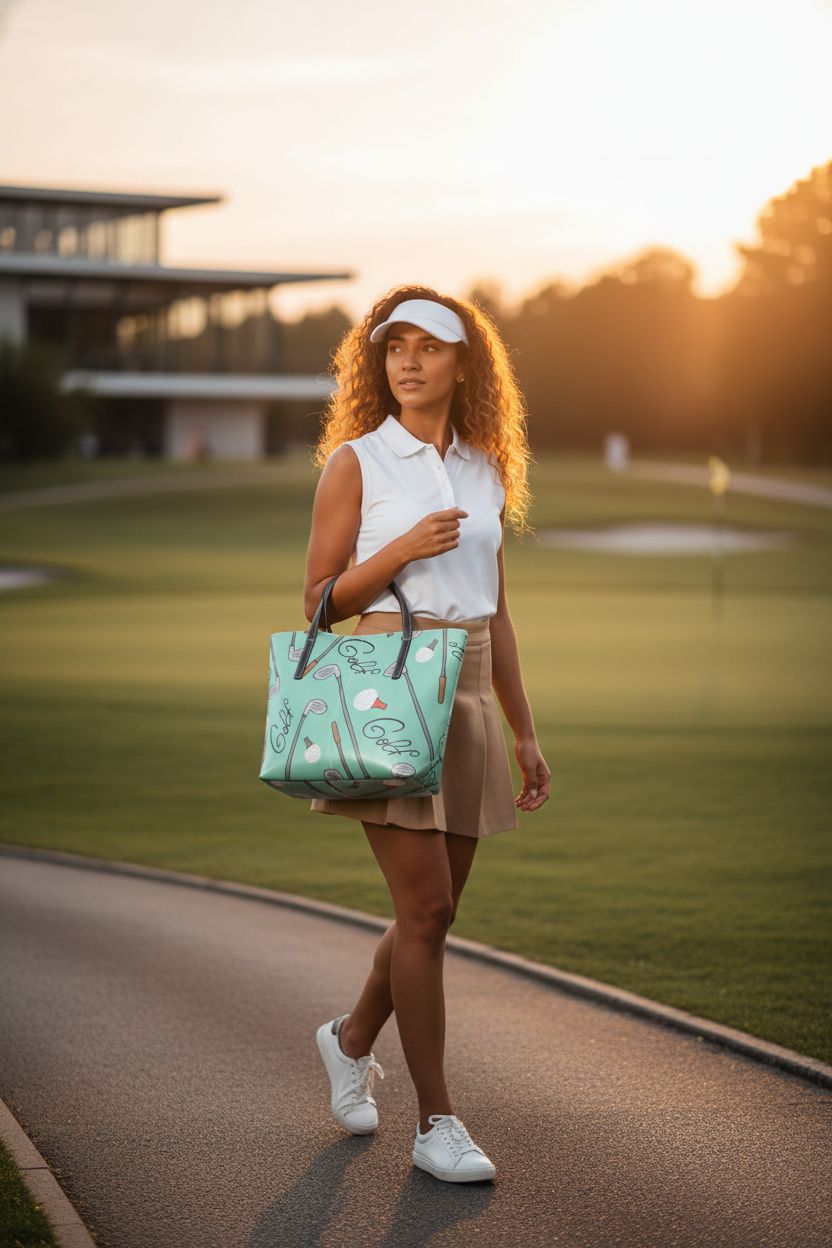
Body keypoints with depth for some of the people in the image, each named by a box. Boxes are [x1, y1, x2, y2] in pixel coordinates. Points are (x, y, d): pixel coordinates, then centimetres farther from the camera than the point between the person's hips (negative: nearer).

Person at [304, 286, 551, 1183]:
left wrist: (525, 734, 13)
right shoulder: (355, 461, -1)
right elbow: (319, 601, -2)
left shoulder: (484, 472, 12)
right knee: (425, 907, -10)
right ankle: (437, 1123, -4)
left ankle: (352, 1038, 36)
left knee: (438, 910, 10)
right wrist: (403, 550, -17)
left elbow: (495, 612, 15)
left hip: (467, 699, 5)